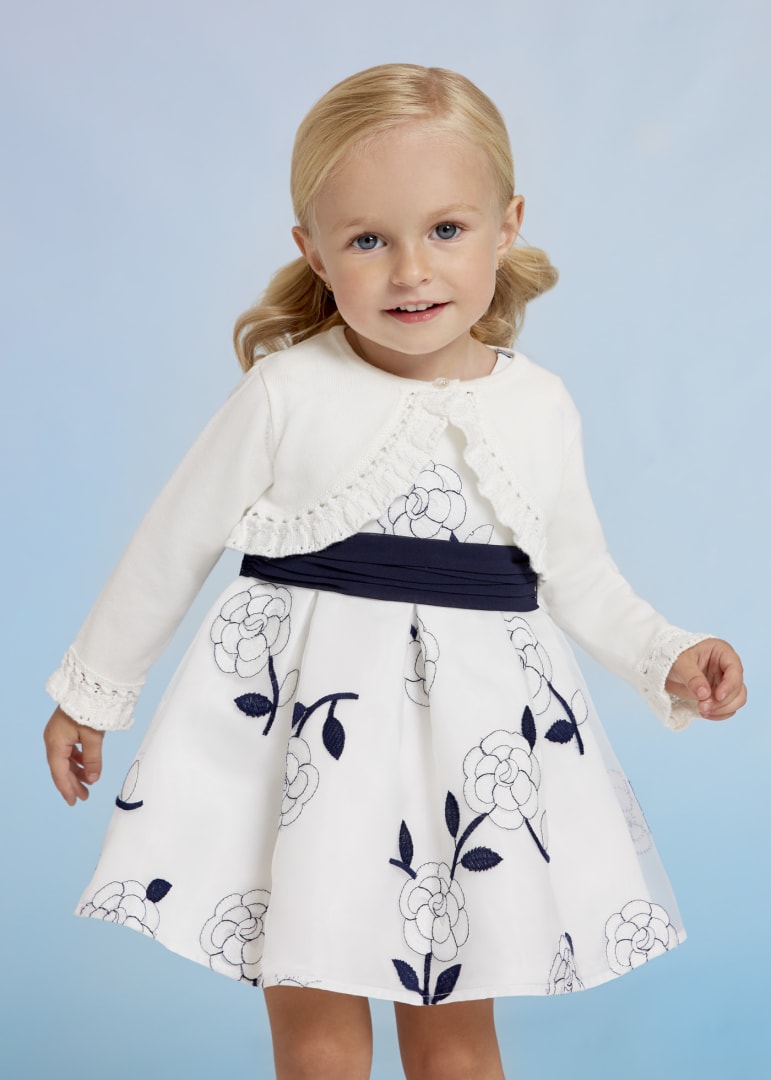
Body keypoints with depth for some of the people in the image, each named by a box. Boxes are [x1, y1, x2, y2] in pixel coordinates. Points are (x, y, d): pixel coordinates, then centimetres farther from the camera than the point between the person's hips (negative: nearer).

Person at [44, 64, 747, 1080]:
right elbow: (175, 545, 1)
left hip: (479, 726, 3)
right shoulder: (287, 395, -9)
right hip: (307, 717, -2)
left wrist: (667, 658, 1)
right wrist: (92, 689, 9)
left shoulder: (543, 410, 1)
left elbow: (576, 573, 15)